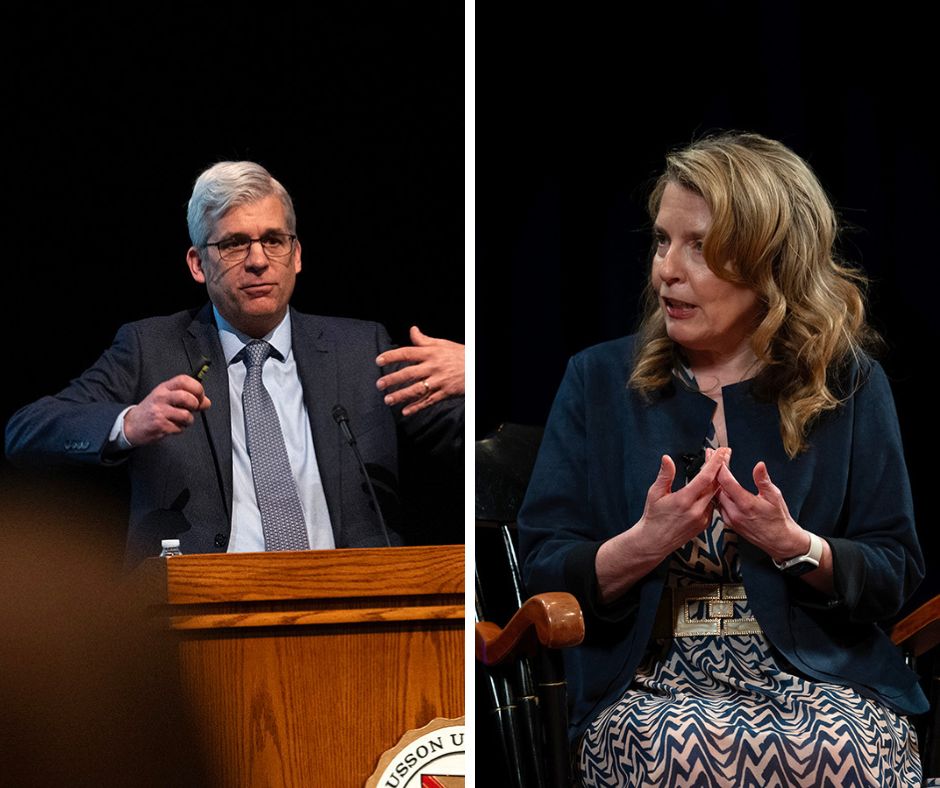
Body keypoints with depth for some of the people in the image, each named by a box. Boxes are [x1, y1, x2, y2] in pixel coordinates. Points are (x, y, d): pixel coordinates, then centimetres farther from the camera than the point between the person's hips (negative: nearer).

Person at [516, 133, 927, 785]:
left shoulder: (848, 384, 8)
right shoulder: (599, 380, 9)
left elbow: (897, 575, 5)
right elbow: (542, 573, 3)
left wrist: (795, 547, -14)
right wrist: (645, 544, -17)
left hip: (821, 679, 0)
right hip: (649, 687, 0)